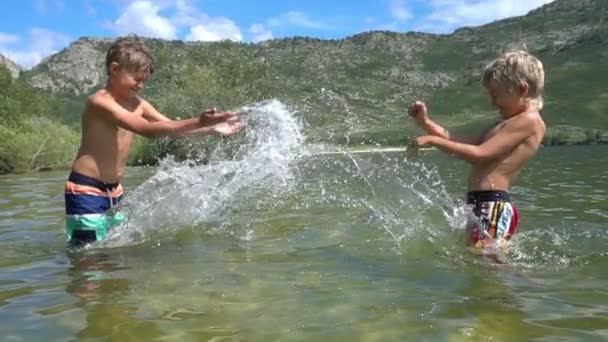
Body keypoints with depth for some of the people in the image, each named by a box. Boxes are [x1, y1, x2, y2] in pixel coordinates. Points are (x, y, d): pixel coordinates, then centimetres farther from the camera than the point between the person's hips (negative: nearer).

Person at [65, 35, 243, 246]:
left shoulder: (137, 104, 5)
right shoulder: (100, 102, -20)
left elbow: (171, 127, 9)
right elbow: (147, 130, -32)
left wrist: (211, 129, -5)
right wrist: (198, 122, -37)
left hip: (113, 190, 8)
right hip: (86, 190, -8)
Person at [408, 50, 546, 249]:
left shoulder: (529, 120, -8)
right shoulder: (511, 124, 24)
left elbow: (479, 154, -17)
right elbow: (466, 144, 20)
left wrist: (433, 141, -10)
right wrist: (426, 123, 12)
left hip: (493, 208, -10)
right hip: (482, 206, 10)